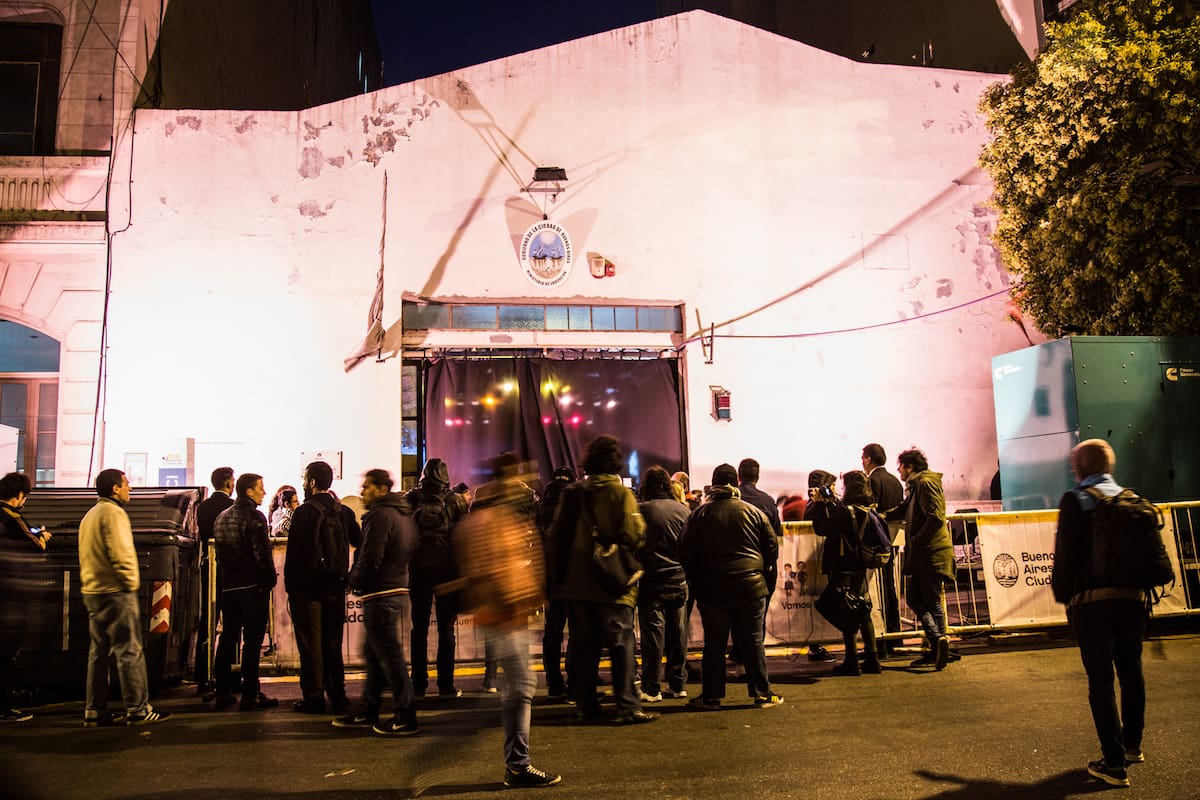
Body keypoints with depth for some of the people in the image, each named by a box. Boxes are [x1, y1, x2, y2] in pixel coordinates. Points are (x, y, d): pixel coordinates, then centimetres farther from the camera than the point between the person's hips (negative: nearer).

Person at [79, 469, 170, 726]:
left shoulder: (90, 514, 18)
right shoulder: (113, 513, -13)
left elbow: (88, 555, 20)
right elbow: (120, 553, -20)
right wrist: (132, 582, -11)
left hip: (92, 591, 10)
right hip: (115, 592, -10)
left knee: (99, 651, 13)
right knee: (130, 651, -5)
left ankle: (94, 711, 16)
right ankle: (138, 710, -2)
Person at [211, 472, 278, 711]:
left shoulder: (222, 517, 13)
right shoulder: (254, 517, -13)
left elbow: (219, 552, 17)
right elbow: (262, 554, -16)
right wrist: (269, 581, -8)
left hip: (228, 586, 8)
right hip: (252, 585, -8)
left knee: (227, 638, 14)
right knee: (252, 640, -3)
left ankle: (222, 693, 18)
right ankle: (250, 695, -2)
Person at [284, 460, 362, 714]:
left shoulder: (304, 512, -11)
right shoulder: (344, 512, 5)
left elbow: (294, 552, -12)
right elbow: (359, 541, 12)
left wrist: (290, 587, -7)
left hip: (307, 587, -5)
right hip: (335, 587, 5)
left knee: (310, 644, 2)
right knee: (333, 643, 12)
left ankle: (313, 697, 6)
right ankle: (337, 697, 15)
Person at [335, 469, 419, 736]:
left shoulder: (379, 515, -15)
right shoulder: (403, 514, 15)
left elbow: (370, 558, -21)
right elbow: (409, 553, 20)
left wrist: (355, 581, -2)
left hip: (380, 596, -10)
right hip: (398, 589, 10)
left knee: (390, 656, -4)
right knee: (374, 654, 18)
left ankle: (405, 717, 2)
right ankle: (367, 712, 27)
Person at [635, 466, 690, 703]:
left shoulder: (641, 510, -8)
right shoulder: (683, 510, 4)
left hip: (652, 581, -4)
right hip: (679, 581, 4)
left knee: (653, 633, 0)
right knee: (677, 633, 12)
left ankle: (651, 689, 3)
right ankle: (678, 684, 20)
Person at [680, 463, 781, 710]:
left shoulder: (700, 514, -2)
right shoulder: (754, 512, 1)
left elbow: (686, 553, -1)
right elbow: (772, 548, 5)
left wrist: (695, 582, 11)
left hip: (712, 590, -1)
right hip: (751, 588, 1)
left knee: (714, 644, 7)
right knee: (753, 642, 9)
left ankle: (711, 696, 12)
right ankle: (762, 694, 14)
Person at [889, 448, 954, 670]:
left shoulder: (926, 483, -11)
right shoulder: (917, 486, 20)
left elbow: (935, 517, -22)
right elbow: (903, 511, 32)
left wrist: (916, 541, -17)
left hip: (932, 554, -9)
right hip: (923, 556, 10)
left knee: (933, 602, -5)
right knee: (914, 598, 9)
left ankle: (938, 644, -2)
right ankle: (938, 642, 10)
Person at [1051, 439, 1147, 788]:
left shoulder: (1075, 500, -8)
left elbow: (1065, 554, -10)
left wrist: (1062, 594, 0)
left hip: (1090, 601, -5)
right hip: (1131, 598, 5)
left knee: (1100, 681, 0)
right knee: (1131, 672, 20)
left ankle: (1114, 762, 2)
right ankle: (1132, 744, 36)